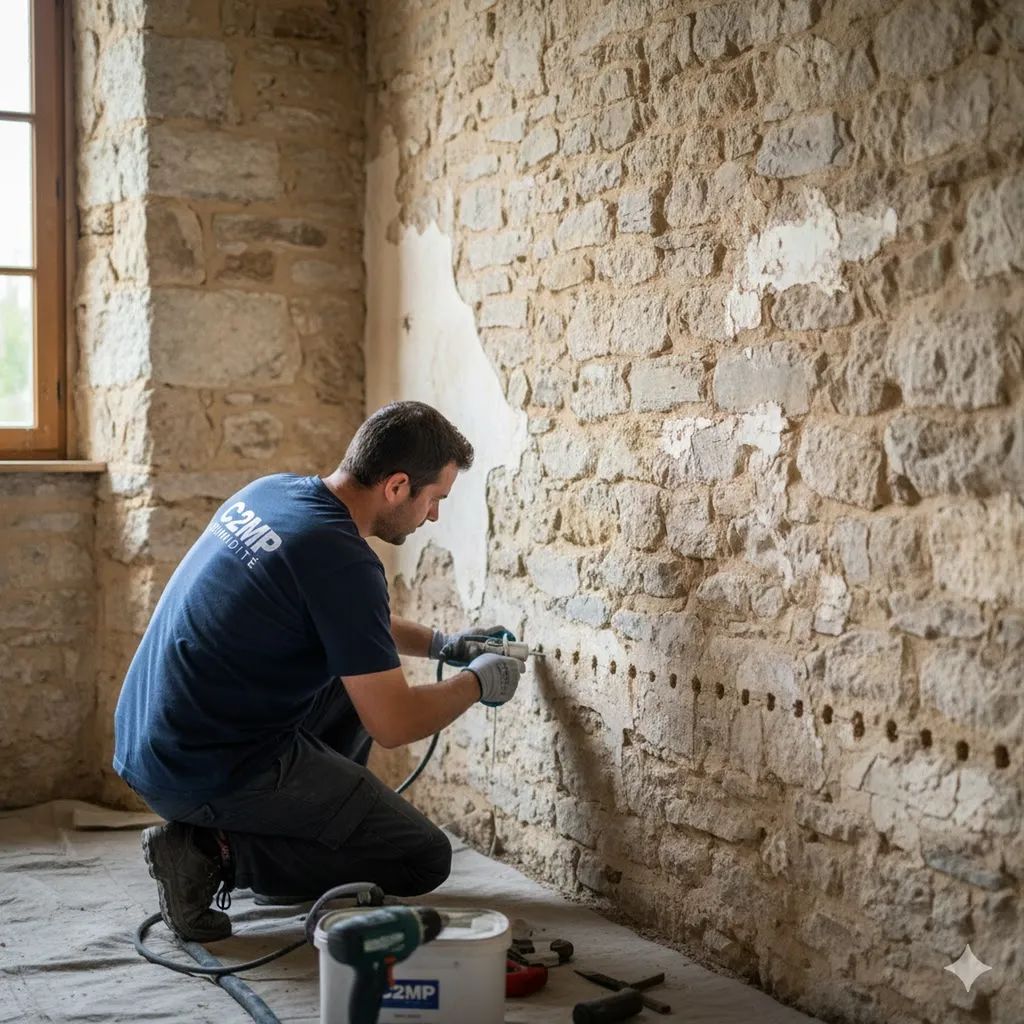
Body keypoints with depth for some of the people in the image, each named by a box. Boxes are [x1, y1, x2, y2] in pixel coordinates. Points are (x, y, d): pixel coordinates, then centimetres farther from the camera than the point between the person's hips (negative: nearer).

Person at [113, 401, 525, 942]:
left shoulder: (270, 491, 7)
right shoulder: (342, 560, -21)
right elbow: (393, 724, -17)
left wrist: (440, 643, 22)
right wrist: (478, 682, 1)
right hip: (215, 772, -9)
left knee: (354, 679, 24)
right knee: (424, 858, 0)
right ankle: (218, 852, -6)